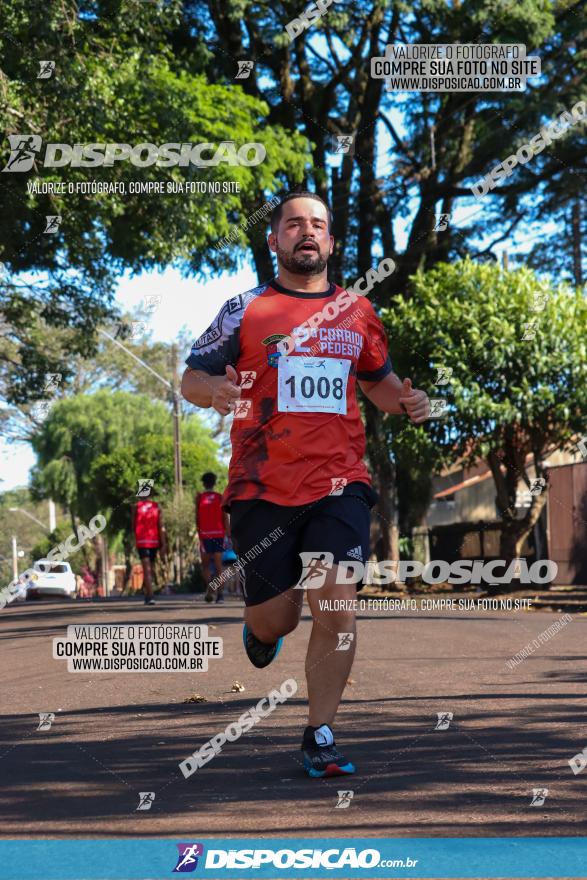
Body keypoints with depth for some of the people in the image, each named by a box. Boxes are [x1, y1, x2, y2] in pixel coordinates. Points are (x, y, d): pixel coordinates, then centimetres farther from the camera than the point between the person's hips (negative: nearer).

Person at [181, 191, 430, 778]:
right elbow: (191, 380, 6)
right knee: (276, 620, 3)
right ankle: (260, 629, 43)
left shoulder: (358, 312, 13)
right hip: (263, 488, -1)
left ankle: (320, 737, 3)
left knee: (338, 611, -12)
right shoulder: (245, 311, 4)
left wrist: (404, 400, 4)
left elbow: (377, 379, 27)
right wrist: (216, 391, -18)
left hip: (340, 485, 1)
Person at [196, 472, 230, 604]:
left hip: (205, 534, -1)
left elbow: (197, 517, -3)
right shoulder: (220, 497, 5)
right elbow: (225, 517, 1)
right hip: (219, 534, 1)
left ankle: (210, 586, -17)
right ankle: (220, 594, -6)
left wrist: (198, 533, -1)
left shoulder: (199, 497, 2)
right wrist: (228, 535, 4)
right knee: (218, 564, 2)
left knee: (205, 565, 9)